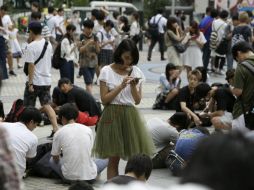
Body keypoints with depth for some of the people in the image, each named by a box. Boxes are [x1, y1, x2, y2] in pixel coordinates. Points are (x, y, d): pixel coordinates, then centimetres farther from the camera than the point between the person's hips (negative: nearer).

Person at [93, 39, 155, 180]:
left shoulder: (136, 72, 7)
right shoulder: (107, 71, -2)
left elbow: (137, 100, 7)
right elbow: (104, 99, -6)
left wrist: (133, 86, -10)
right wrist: (121, 86, -14)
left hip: (131, 115, 3)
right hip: (113, 115, -3)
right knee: (114, 159, 0)